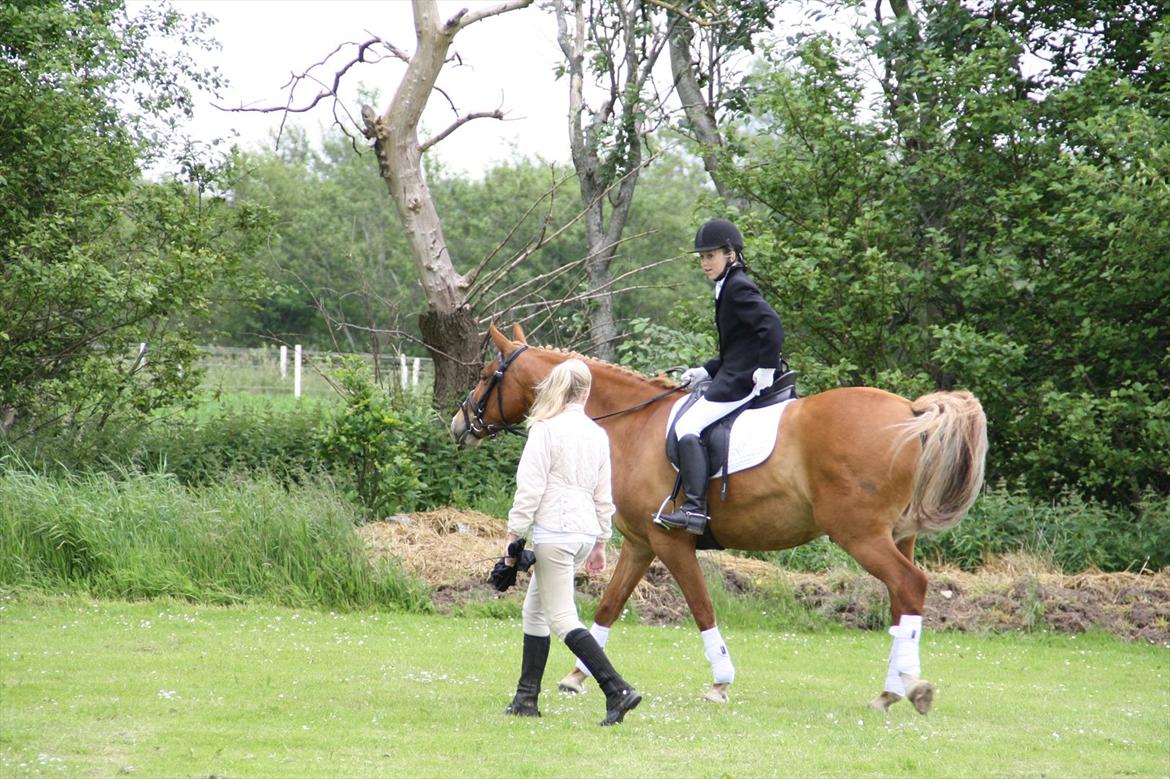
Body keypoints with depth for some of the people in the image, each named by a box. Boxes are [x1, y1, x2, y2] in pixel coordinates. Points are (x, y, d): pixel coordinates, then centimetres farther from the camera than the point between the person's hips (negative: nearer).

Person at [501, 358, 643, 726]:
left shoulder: (546, 429, -9)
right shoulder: (597, 434, 10)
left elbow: (530, 488, -12)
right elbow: (603, 495, 15)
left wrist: (514, 533, -7)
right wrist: (600, 544, 22)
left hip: (554, 530, -7)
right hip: (585, 531, 7)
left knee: (562, 619, -7)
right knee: (535, 610, 17)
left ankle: (618, 690, -18)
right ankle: (526, 698, 18)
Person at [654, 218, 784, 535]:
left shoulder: (738, 287, -12)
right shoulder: (728, 288, 20)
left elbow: (771, 326, -25)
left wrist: (765, 370, -23)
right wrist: (705, 372, 20)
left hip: (741, 380, -11)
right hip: (733, 376, 11)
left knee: (688, 427, -19)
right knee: (688, 425, 21)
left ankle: (695, 508, -25)